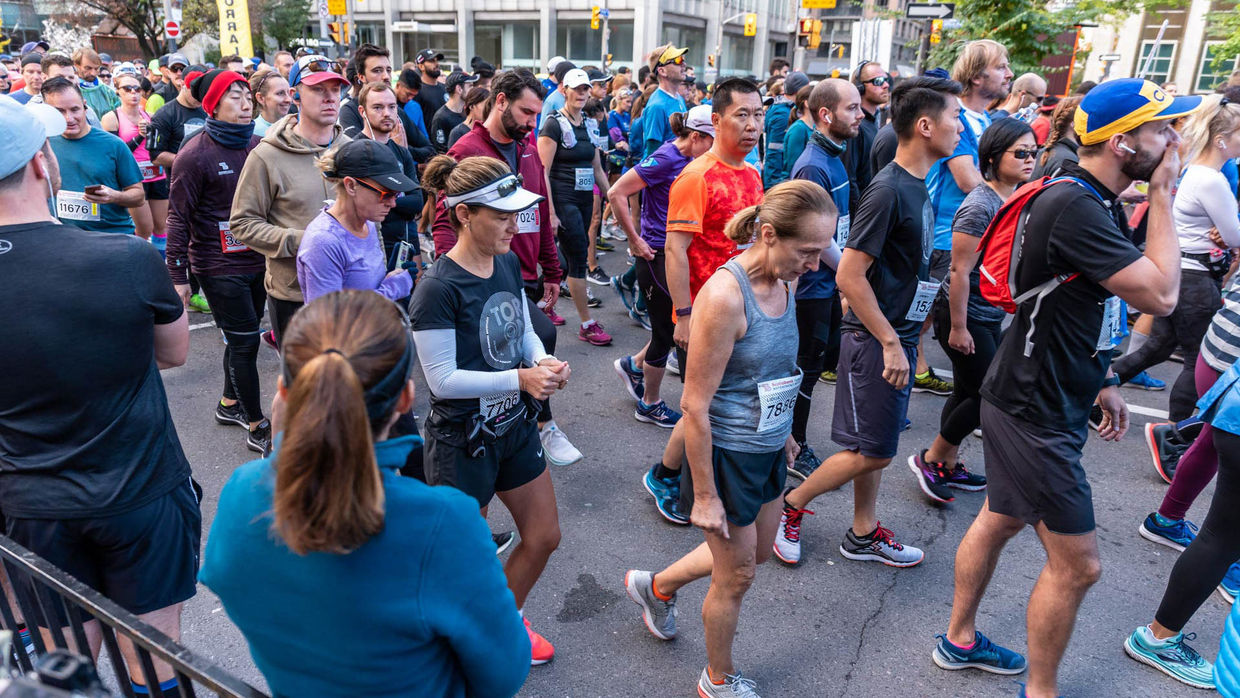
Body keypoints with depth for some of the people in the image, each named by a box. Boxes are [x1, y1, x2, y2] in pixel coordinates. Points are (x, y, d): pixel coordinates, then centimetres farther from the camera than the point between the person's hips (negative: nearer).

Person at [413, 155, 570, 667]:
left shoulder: (508, 264, -1)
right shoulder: (438, 288, -24)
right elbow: (443, 379, -22)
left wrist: (543, 362, -11)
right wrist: (518, 378, -26)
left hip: (513, 425, 8)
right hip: (461, 439, -7)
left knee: (544, 536, 19)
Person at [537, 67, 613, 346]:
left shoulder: (590, 125, 13)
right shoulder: (554, 124, -9)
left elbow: (597, 169, 19)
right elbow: (543, 171, -13)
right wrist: (550, 213, -19)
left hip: (585, 199, 7)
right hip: (563, 200, -7)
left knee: (568, 257, 12)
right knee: (579, 259, -6)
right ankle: (587, 325, 2)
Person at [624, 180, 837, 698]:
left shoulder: (782, 282, -2)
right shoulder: (724, 295, -28)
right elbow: (695, 406, -24)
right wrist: (704, 495, -19)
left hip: (766, 449, 8)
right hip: (726, 455, -8)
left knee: (757, 551, 26)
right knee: (736, 577, 12)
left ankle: (657, 587, 48)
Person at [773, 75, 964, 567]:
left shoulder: (918, 184, 9)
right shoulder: (888, 190, -20)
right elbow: (849, 275, -23)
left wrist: (904, 338, 19)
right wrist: (889, 342, -19)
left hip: (899, 334, 9)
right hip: (874, 338, -9)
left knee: (873, 446, 16)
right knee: (871, 451, -1)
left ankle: (864, 534, 30)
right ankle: (791, 504, 17)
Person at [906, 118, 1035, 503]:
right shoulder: (980, 205, -20)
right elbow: (960, 271, -21)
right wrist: (958, 327, -20)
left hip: (991, 315, 8)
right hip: (964, 315, -8)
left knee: (967, 392, 14)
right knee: (988, 394, -3)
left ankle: (947, 466, 27)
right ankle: (930, 459, 13)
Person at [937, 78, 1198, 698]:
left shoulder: (1094, 203, 8)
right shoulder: (1074, 207, -24)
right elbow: (1160, 295, -24)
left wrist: (1100, 380, 16)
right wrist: (1163, 195, -16)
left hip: (1034, 400, 10)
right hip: (1035, 414, -10)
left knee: (998, 520, 21)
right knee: (1076, 564, 3)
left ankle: (959, 640, 40)